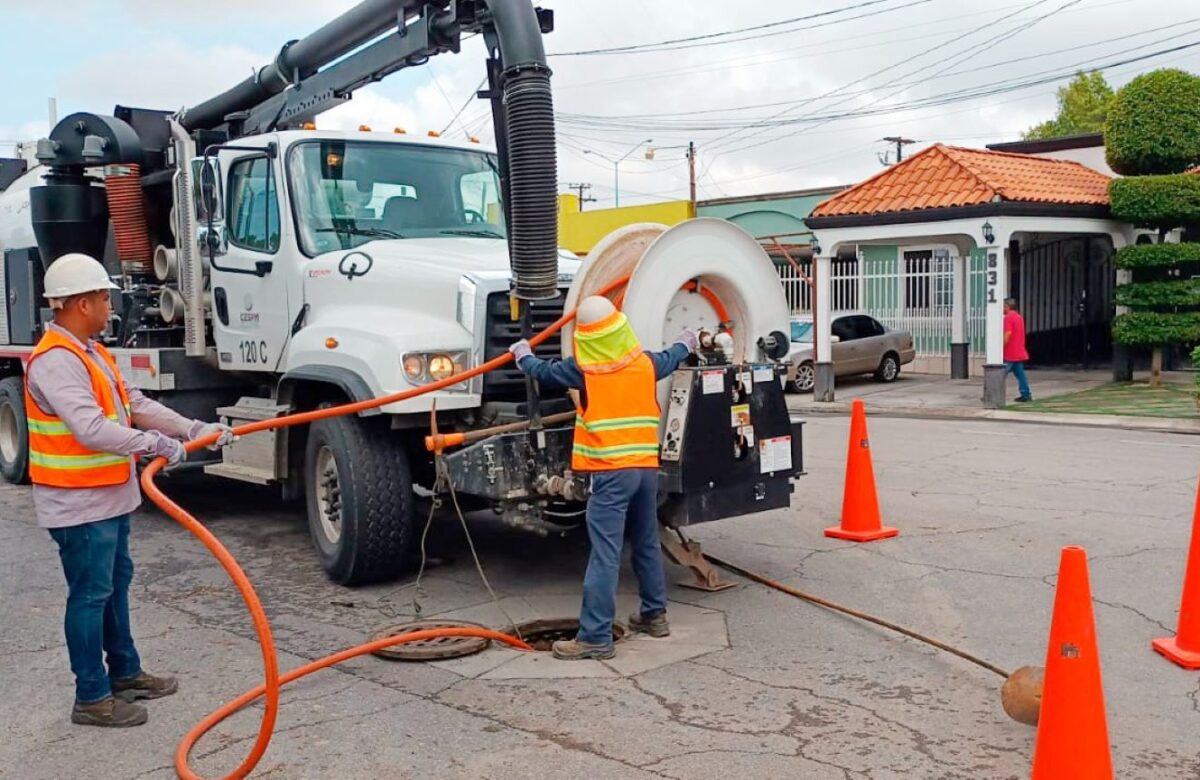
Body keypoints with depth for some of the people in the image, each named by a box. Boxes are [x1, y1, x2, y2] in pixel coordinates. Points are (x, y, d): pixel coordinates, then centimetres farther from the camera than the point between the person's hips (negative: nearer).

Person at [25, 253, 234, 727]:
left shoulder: (90, 353, 12)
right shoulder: (55, 360, -22)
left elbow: (135, 404, 12)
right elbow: (90, 428, -32)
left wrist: (193, 429, 5)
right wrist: (154, 444, -28)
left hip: (109, 497, 11)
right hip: (80, 504, -11)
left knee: (116, 583, 19)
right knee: (90, 595, -2)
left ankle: (125, 673, 33)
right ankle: (91, 698, 9)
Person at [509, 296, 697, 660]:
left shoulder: (583, 368, -6)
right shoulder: (645, 362, 7)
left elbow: (545, 372, 10)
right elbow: (670, 359, 29)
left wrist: (522, 355, 32)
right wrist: (687, 343, 52)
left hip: (611, 472, -5)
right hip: (646, 467, 5)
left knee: (605, 554, -8)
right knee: (647, 544, 21)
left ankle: (595, 636, -9)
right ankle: (654, 614, 32)